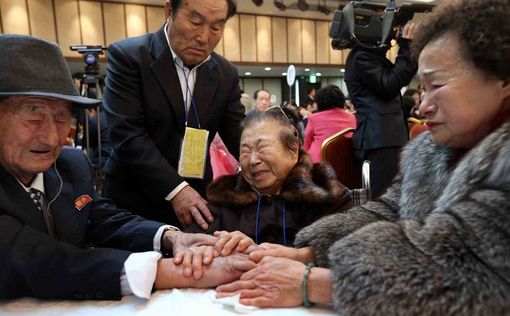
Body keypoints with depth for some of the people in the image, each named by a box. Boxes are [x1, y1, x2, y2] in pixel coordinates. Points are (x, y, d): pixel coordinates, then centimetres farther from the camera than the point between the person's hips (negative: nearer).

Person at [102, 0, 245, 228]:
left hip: (195, 199, 4)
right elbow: (127, 135, -18)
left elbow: (239, 138, -1)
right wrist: (175, 189, -25)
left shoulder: (226, 74, 2)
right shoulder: (128, 56, -11)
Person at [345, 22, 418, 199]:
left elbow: (403, 77, 26)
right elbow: (389, 86, -15)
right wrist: (405, 47, -8)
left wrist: (407, 47, 16)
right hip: (380, 138, -10)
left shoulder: (373, 56, 22)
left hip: (386, 135, 10)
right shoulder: (361, 57, -7)